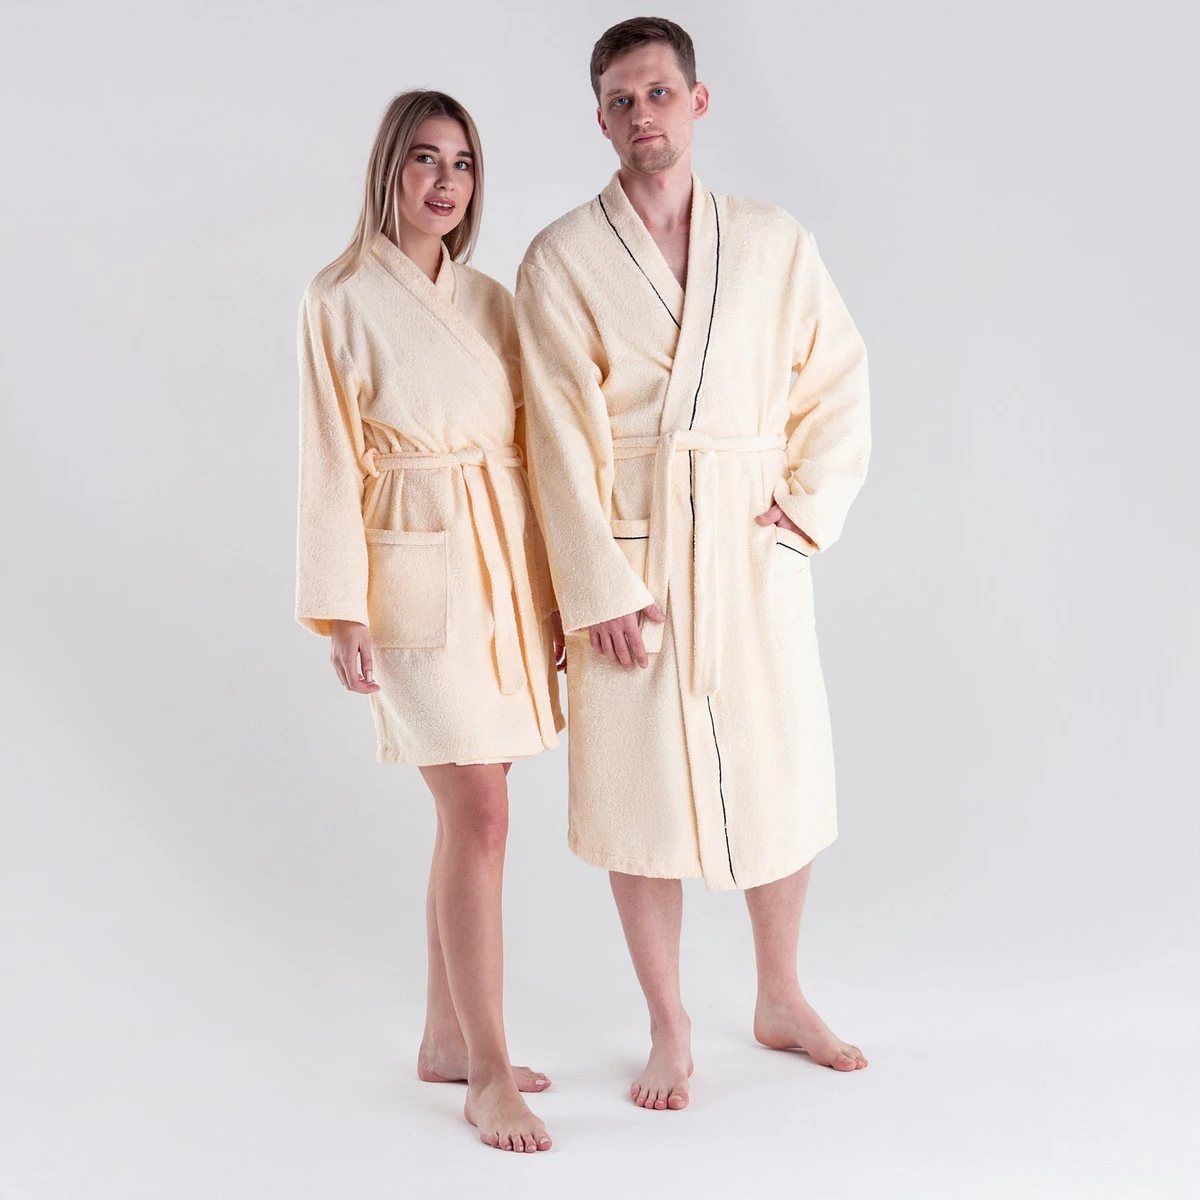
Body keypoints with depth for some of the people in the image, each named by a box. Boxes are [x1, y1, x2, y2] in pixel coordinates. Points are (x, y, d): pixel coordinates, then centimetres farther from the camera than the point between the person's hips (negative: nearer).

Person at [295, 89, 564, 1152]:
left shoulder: (490, 300, 13)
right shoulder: (343, 300, -3)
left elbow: (528, 446, 13)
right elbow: (334, 465, -5)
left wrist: (556, 586, 10)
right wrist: (343, 610, -10)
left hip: (506, 571, 6)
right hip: (421, 573, -6)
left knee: (467, 815, 11)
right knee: (481, 817, -9)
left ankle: (446, 1038, 25)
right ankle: (488, 1075, 3)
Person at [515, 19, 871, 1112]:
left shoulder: (773, 241, 6)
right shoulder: (563, 260, -2)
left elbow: (838, 385, 8)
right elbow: (564, 439, -7)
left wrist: (802, 512, -5)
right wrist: (600, 589, -12)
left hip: (756, 549, 3)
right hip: (628, 552, -2)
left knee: (782, 780, 11)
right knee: (640, 792, 5)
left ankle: (782, 1001, 33)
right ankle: (670, 1031, 23)